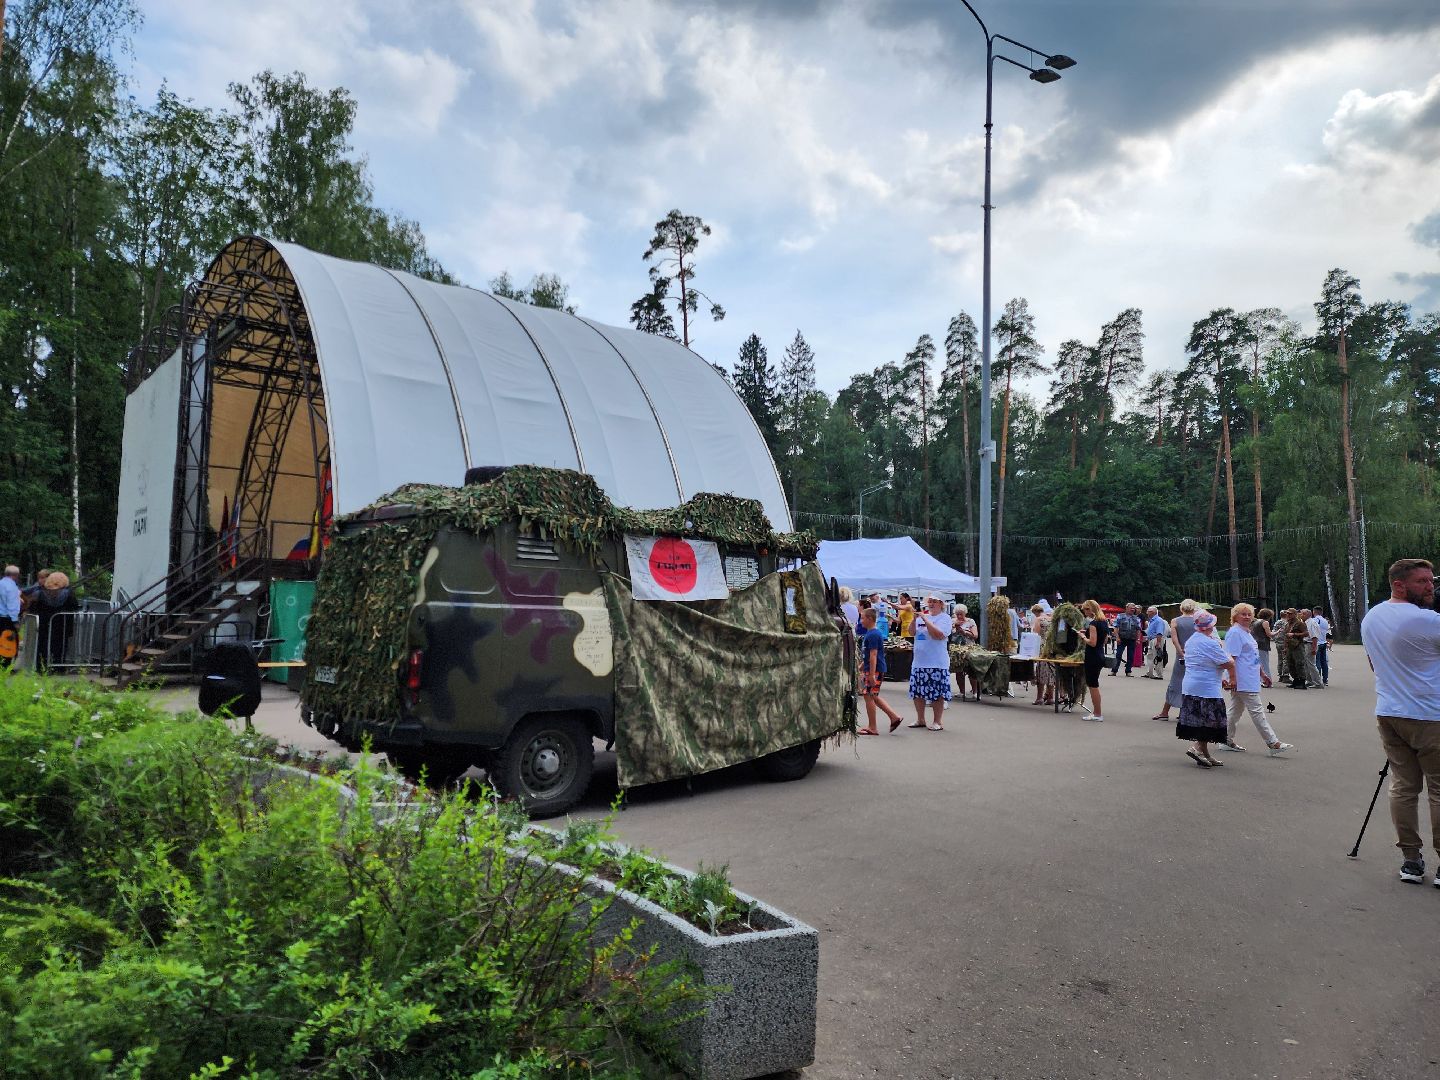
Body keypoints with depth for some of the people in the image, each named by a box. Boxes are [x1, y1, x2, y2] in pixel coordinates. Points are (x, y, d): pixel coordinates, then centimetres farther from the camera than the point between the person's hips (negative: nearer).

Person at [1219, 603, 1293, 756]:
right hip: (1243, 681, -10)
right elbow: (1231, 658, -20)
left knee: (1236, 710, 13)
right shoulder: (1235, 633, -13)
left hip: (1250, 679, 10)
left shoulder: (1247, 632, 18)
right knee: (1257, 711, -7)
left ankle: (1227, 740, 19)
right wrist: (1232, 679, -24)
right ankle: (1273, 743, -5)